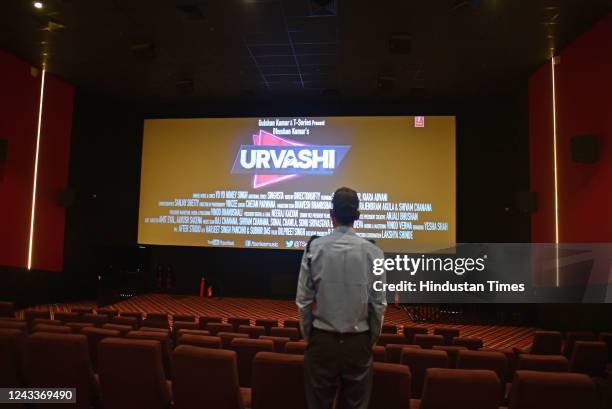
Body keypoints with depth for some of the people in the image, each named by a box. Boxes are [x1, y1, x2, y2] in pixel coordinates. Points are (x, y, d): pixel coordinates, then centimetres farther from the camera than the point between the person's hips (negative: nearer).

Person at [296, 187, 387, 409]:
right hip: (359, 340, 1)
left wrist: (307, 335, 10)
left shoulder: (315, 248, -9)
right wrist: (372, 338, 10)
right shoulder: (373, 252, -8)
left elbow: (304, 299, -4)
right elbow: (379, 303, -4)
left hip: (322, 338, 0)